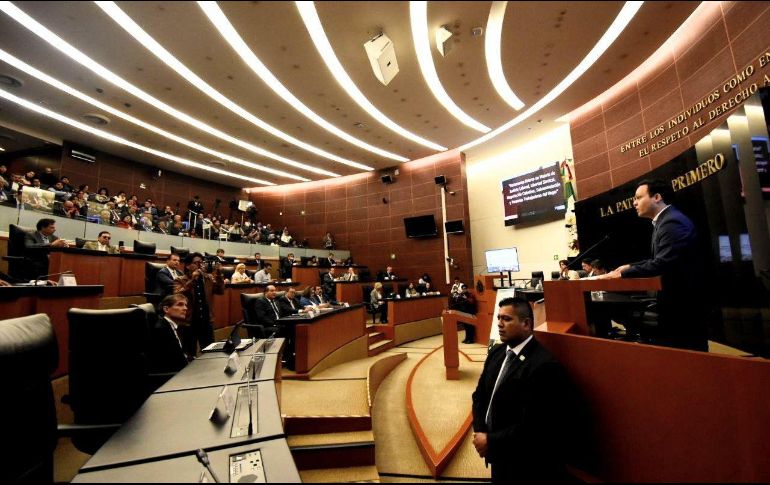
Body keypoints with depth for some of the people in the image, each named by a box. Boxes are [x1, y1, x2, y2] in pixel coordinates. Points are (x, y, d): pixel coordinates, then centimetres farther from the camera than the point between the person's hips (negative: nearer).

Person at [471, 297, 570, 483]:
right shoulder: (497, 352, -1)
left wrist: (490, 441, -17)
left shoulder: (544, 366, -25)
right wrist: (479, 432, -9)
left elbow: (531, 427, -26)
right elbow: (480, 394, 5)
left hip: (526, 465, -6)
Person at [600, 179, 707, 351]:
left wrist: (622, 273, -21)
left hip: (684, 300, -9)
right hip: (676, 298, 9)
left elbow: (662, 263, -28)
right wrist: (631, 266, 5)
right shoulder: (665, 221, 12)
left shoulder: (673, 222, -20)